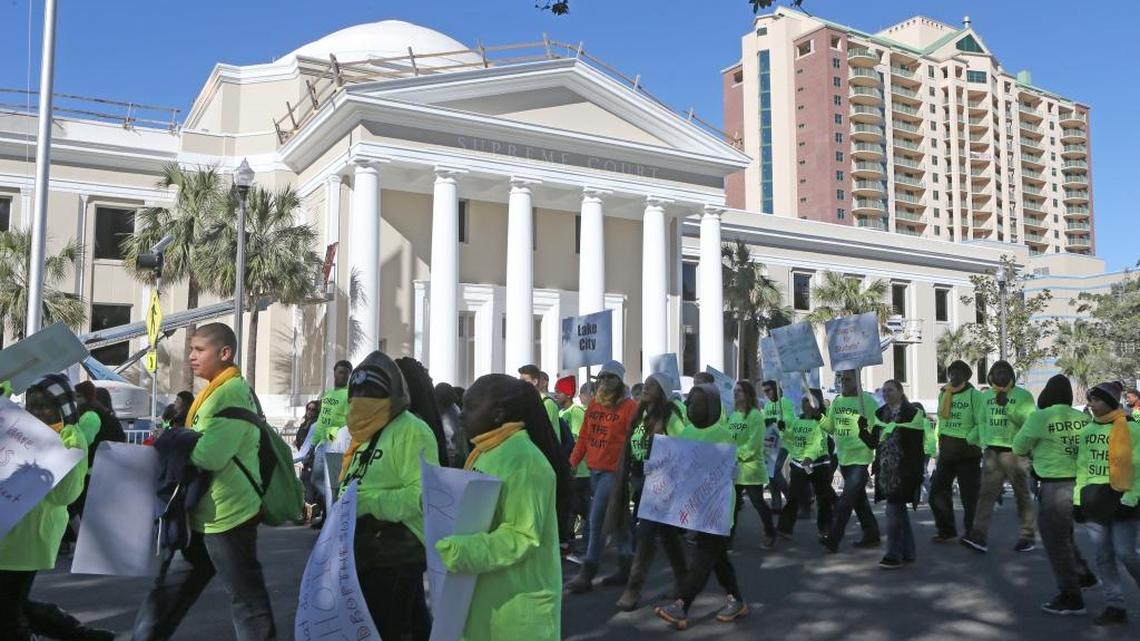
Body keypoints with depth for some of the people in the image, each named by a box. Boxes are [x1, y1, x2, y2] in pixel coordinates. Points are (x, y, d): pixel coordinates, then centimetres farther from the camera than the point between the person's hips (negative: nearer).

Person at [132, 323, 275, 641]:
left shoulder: (235, 393, -16)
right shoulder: (216, 392, 15)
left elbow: (209, 454, -25)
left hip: (227, 514, -10)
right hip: (203, 515, 10)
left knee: (246, 598, -1)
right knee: (169, 591, 16)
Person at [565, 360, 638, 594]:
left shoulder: (629, 406, -9)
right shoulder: (594, 404, 10)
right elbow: (584, 436, 13)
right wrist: (572, 462, 9)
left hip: (614, 470, -7)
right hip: (594, 469, 7)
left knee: (596, 521, -8)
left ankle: (586, 573, -1)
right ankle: (626, 566, 26)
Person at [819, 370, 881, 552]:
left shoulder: (868, 402, -10)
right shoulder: (837, 401, 11)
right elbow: (831, 428, 15)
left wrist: (866, 427, -33)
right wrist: (819, 418, -3)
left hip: (860, 458, -8)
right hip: (843, 457, 8)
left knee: (847, 499, -12)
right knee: (858, 499, 16)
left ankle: (833, 539, -14)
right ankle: (871, 535, 28)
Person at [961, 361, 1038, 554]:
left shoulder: (1023, 396, -5)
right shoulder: (986, 396, 11)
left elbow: (1028, 422, -18)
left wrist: (1007, 405, -24)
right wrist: (985, 442, 11)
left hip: (1015, 452, -4)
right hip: (992, 451, 4)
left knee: (1022, 495, 7)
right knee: (986, 493, -5)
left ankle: (1028, 535, 20)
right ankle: (979, 536, -11)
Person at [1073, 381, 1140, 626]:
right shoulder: (1088, 430, 10)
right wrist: (1078, 498, 9)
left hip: (1120, 498, -5)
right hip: (1093, 498, 6)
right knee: (1103, 555, 6)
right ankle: (1115, 607, 12)